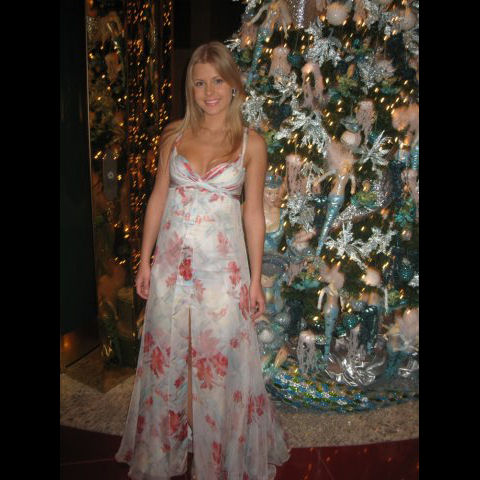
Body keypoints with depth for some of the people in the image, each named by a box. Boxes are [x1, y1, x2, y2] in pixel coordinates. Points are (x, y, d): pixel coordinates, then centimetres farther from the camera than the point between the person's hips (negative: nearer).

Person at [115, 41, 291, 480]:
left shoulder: (251, 143, -3)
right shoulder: (174, 134, 3)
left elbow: (254, 212, -2)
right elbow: (158, 196, 6)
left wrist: (255, 278, -3)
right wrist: (145, 260, 4)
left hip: (223, 264, -2)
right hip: (172, 259, 3)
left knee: (220, 358, 9)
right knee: (168, 354, 15)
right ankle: (168, 444, 41)